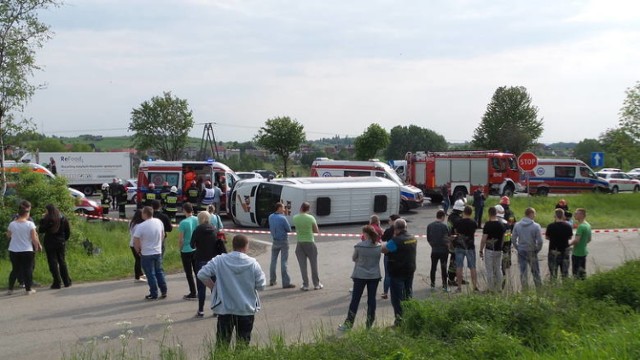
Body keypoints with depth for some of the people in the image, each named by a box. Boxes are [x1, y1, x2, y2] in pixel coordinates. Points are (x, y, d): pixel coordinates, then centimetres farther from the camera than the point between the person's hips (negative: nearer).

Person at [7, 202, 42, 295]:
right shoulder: (30, 224, -11)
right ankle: (28, 289, 10)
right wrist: (37, 246, 4)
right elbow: (34, 238, -10)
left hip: (14, 251, 3)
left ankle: (10, 289, 17)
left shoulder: (12, 224, -3)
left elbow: (8, 235, 14)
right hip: (27, 250, -3)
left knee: (15, 270, 14)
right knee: (28, 270, 7)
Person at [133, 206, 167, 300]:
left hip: (146, 254, -5)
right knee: (159, 272, 17)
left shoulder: (141, 226, -20)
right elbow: (163, 235, 11)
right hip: (158, 252, 5)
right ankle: (164, 292, 20)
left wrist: (138, 250, 1)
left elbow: (135, 241, -16)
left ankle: (154, 294, 11)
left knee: (151, 275, 4)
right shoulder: (159, 222, -2)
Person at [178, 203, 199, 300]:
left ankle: (193, 293, 8)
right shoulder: (197, 220, -2)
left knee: (189, 273, 5)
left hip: (186, 251, -5)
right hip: (197, 249, 5)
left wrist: (180, 248, 4)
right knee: (197, 271, 13)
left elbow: (180, 239, -13)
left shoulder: (183, 223, -16)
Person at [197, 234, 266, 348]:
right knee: (243, 344, 11)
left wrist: (214, 288, 3)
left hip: (225, 309, 0)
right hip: (247, 310, 0)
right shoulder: (253, 264, -8)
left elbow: (202, 275, -9)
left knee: (222, 343, 11)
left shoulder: (219, 260, -7)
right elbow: (261, 285, -5)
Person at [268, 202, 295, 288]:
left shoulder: (270, 217, 0)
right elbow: (289, 230, -10)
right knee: (284, 262, -5)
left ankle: (272, 280, 26)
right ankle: (286, 283, -3)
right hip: (283, 242, -6)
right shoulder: (282, 218, -20)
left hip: (275, 241, 6)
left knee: (273, 261, 16)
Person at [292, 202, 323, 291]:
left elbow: (296, 229, 6)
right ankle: (316, 284, 18)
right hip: (310, 242, -1)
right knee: (314, 264, 11)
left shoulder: (295, 218, -5)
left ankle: (305, 285, 8)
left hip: (300, 243, 1)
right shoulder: (311, 218, -10)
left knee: (303, 265, 7)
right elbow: (316, 231, -2)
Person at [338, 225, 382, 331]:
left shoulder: (359, 245, -13)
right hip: (374, 276, 2)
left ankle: (348, 323, 10)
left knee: (355, 299, 5)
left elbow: (353, 258, 0)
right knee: (371, 299, 9)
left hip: (360, 276, -2)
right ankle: (370, 324, 14)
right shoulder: (379, 246, -4)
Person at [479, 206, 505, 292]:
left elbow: (484, 239, -15)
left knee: (490, 270, 1)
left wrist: (481, 250, -7)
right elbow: (503, 238, 10)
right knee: (498, 269, 13)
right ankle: (499, 288, 17)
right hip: (499, 250, 5)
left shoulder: (488, 224, -15)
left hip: (489, 250, -5)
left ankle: (491, 289, 3)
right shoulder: (502, 224, 3)